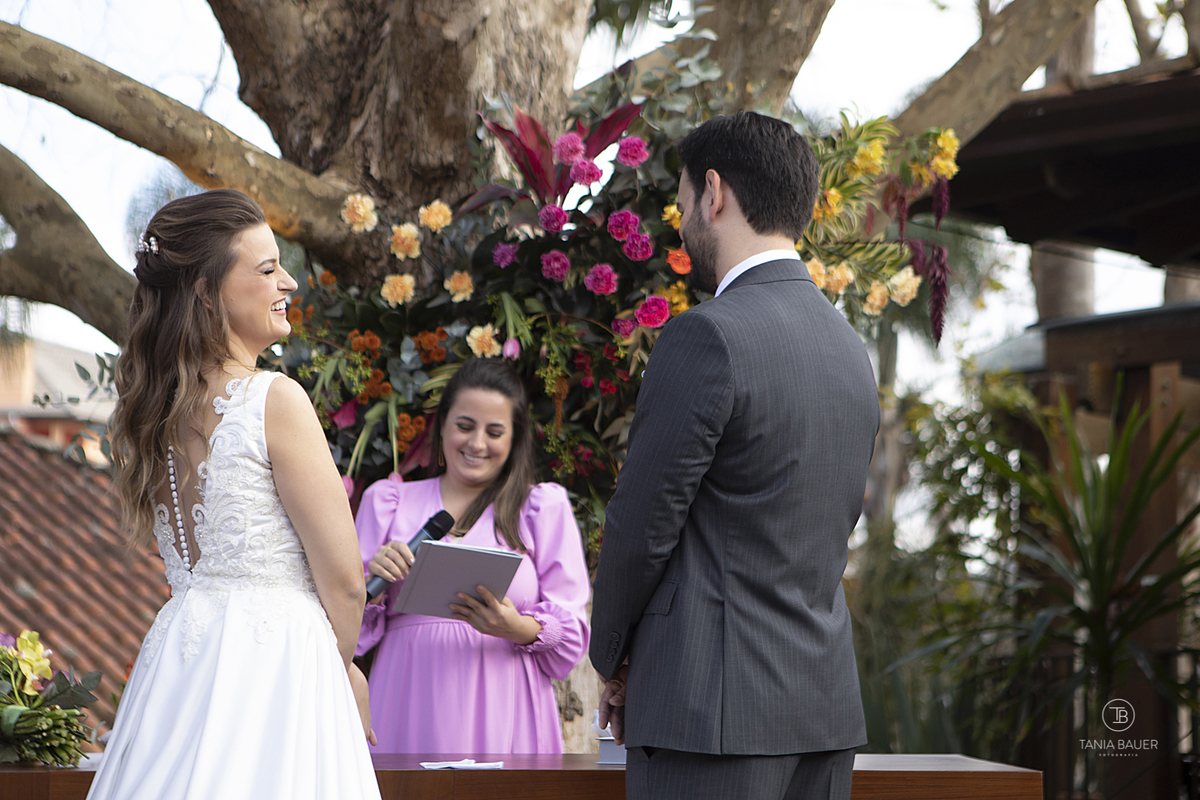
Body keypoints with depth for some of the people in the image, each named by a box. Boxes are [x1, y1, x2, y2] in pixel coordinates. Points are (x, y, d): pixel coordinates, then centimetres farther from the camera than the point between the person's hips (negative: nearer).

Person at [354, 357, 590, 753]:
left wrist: (518, 629, -16)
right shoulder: (388, 502, 15)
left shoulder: (544, 507, 11)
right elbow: (353, 631, 12)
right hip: (410, 716, 1)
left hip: (501, 717, -1)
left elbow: (572, 635, 3)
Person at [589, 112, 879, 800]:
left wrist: (614, 664, 6)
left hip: (715, 704, -8)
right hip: (827, 700, 8)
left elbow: (641, 527, -10)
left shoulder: (708, 337, -13)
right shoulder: (851, 350, 13)